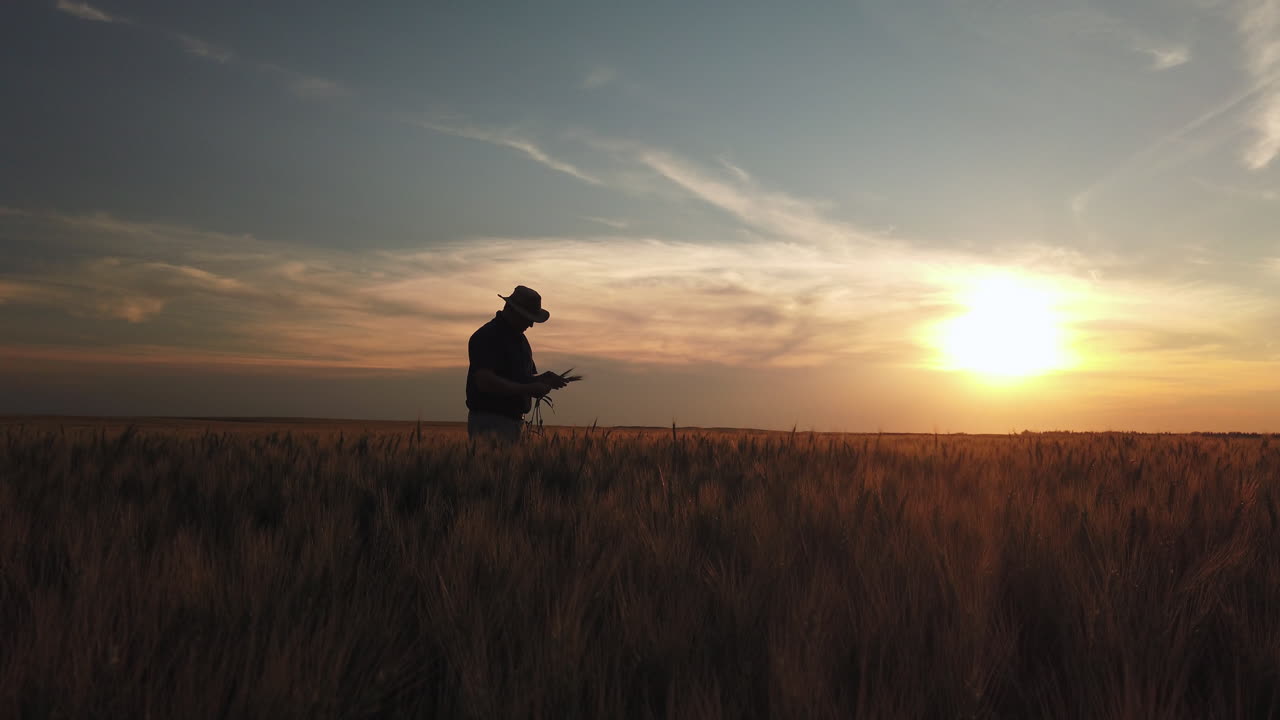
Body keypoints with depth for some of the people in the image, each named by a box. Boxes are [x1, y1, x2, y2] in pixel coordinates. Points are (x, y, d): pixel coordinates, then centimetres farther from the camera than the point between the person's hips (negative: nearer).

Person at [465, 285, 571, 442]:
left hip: (514, 422, 9)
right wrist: (528, 389, -21)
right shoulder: (487, 337, -12)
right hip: (489, 422, -8)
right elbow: (486, 382, -23)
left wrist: (542, 380, 0)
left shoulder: (520, 338, 17)